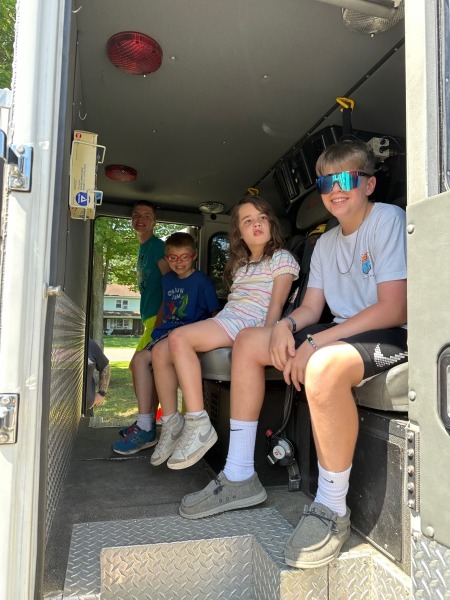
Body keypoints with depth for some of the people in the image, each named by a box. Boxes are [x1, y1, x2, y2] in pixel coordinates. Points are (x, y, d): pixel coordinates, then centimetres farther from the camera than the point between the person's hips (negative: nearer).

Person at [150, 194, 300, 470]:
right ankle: (172, 423, 0)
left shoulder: (282, 258, 5)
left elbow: (276, 305, -7)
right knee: (161, 352, -7)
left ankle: (199, 425, -25)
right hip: (222, 321, 8)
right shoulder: (240, 264, 28)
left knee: (179, 338, -29)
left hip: (247, 325, -8)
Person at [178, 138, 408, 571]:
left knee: (324, 366, -40)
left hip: (391, 336, -8)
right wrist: (286, 325, -14)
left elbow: (394, 310, -19)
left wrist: (316, 343, -22)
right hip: (343, 332, 9)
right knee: (248, 341, 3)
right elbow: (311, 308, 10)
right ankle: (239, 478, 7)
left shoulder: (388, 219, -9)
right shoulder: (326, 242, 15)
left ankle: (332, 509, -15)